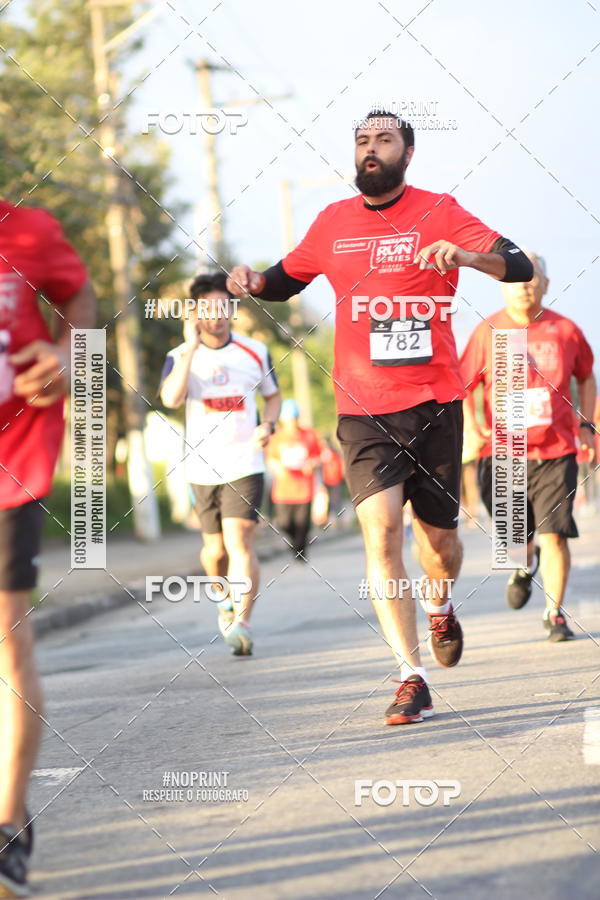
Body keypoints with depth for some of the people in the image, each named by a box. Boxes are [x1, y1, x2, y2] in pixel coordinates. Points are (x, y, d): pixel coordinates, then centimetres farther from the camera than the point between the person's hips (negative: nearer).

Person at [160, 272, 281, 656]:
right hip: (203, 466, 1)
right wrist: (191, 348, -21)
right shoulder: (180, 356, -1)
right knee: (215, 547, 10)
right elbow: (171, 398, -19)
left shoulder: (255, 352, 4)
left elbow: (273, 396, 18)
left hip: (245, 463, -1)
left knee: (240, 540, -17)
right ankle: (225, 598, 40)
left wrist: (268, 425, -2)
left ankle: (241, 623, -24)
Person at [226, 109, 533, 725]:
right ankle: (412, 680, -16)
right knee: (380, 530, -16)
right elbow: (286, 281, 26)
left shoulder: (438, 212, 0)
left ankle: (440, 606, 45)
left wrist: (466, 255, -29)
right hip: (363, 411, 1)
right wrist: (253, 282, 3)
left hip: (434, 402, -1)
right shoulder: (333, 222, 10)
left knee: (438, 539, 9)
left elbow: (519, 267, -9)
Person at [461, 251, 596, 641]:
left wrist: (586, 425, 10)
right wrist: (471, 426, -11)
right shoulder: (488, 332, -2)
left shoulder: (565, 330, 2)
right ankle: (527, 563, 44)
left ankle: (555, 613, 3)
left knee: (554, 534, -9)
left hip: (556, 451, 0)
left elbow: (587, 376, 18)